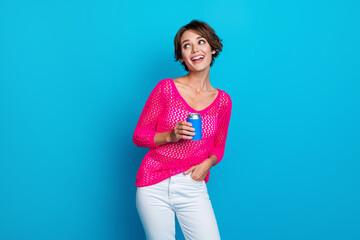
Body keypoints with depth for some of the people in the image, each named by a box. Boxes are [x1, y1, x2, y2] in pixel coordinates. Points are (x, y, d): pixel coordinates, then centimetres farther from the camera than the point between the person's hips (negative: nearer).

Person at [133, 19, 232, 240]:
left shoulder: (223, 101, 3)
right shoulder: (166, 88, -4)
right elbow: (139, 136, 0)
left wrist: (208, 163, -6)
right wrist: (171, 135, -17)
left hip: (193, 188, 2)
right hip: (154, 186, -1)